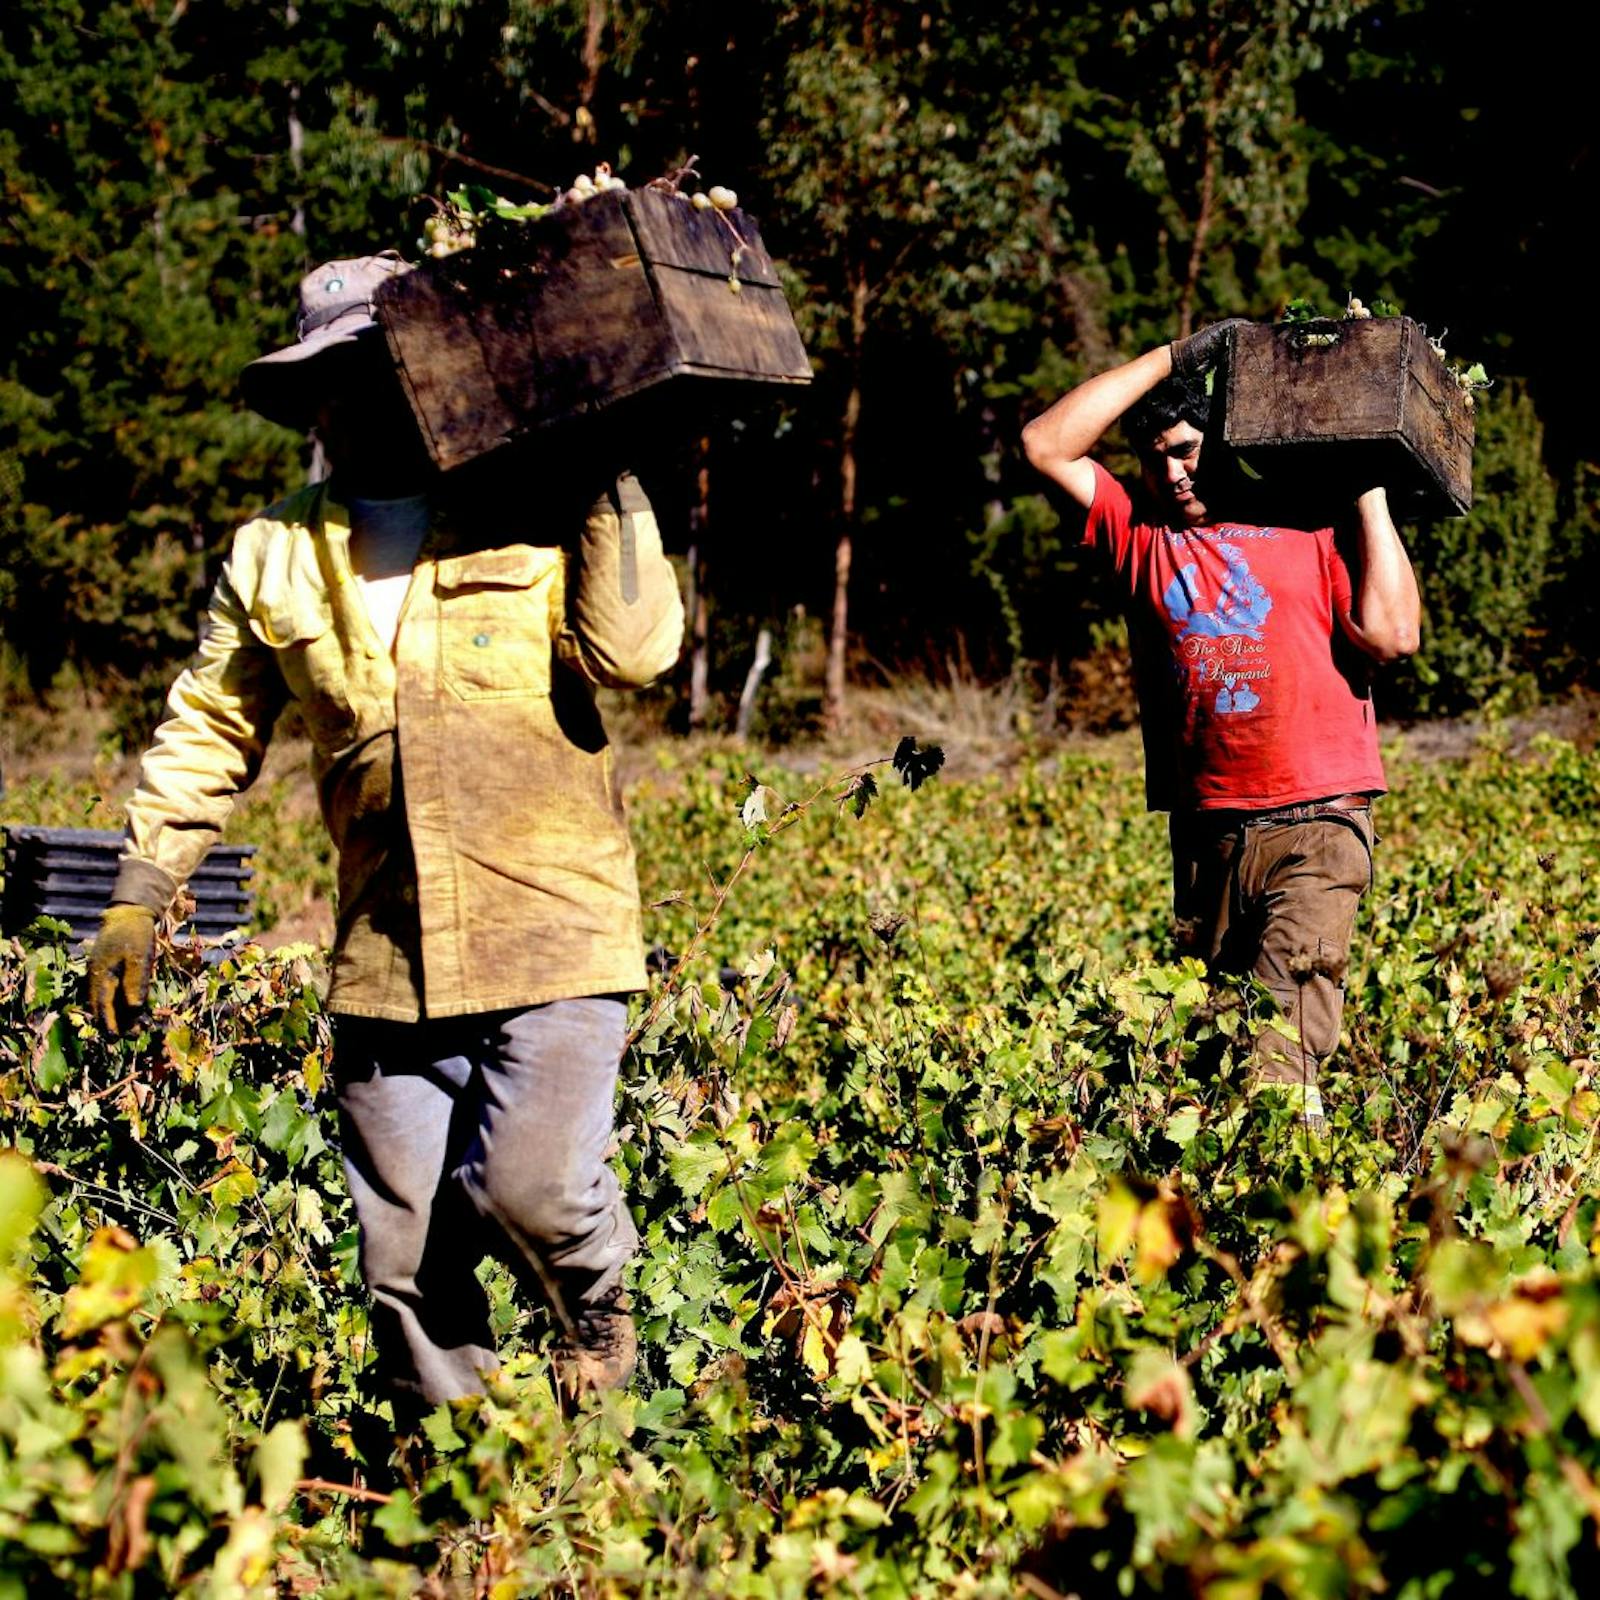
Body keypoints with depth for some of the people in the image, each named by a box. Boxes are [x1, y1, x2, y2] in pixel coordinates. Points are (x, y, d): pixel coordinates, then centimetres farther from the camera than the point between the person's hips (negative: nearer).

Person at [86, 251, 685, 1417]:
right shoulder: (275, 554, 12)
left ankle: (600, 1317, 18)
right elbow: (208, 731, 16)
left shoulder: (537, 520, 3)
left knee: (531, 1189, -16)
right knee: (405, 1251, 6)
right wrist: (139, 896, 10)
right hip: (385, 956, 3)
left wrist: (609, 483, -9)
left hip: (552, 934, -3)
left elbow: (634, 651, -12)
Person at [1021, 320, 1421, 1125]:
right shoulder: (1143, 534, 15)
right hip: (1203, 836, 4)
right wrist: (1172, 357, 7)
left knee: (1279, 1059, -19)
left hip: (1314, 825, -4)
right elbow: (1047, 444, 6)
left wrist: (1369, 497, 1)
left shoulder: (1309, 527, 7)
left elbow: (1393, 634, -4)